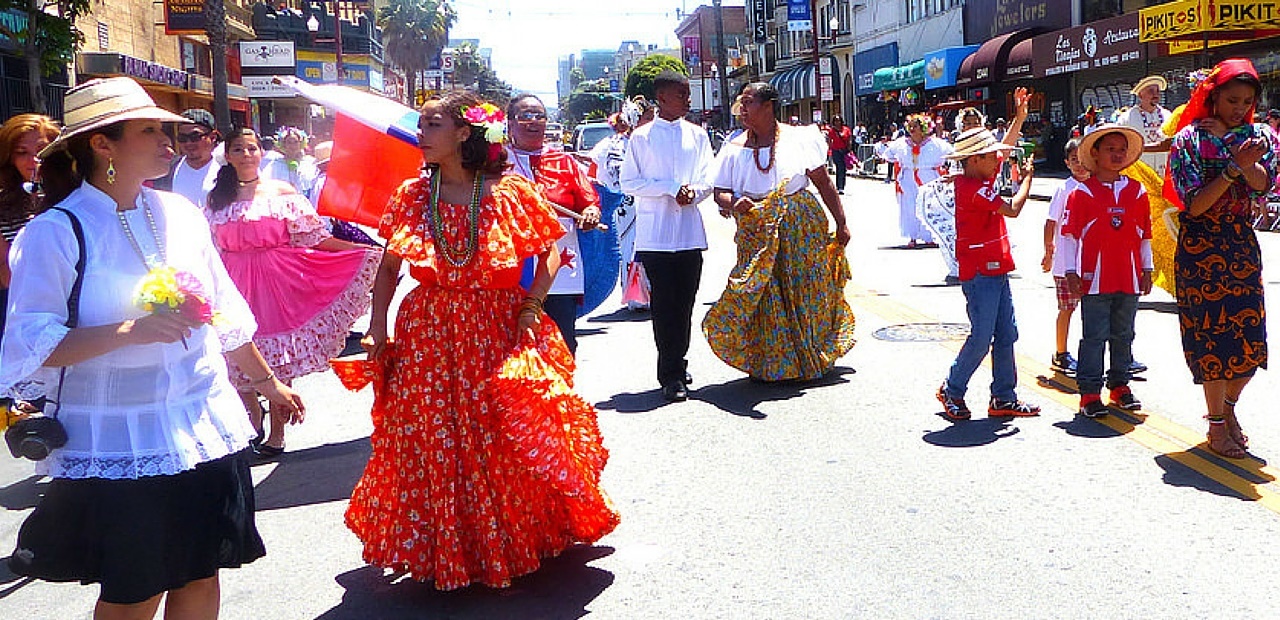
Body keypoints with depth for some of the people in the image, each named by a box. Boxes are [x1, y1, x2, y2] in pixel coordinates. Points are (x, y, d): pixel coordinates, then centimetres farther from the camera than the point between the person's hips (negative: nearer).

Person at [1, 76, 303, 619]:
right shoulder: (57, 232, -9)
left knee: (201, 573, 12)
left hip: (205, 428, 5)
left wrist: (267, 381, 21)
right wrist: (131, 331, -27)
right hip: (118, 445, -5)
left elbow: (223, 314, 16)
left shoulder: (179, 213, 7)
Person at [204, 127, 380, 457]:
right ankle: (253, 415, 25)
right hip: (235, 284, 2)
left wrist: (368, 250, -9)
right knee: (236, 356, 0)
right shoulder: (217, 198, 10)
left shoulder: (282, 191, 3)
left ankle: (276, 433, 12)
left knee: (279, 360, -1)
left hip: (277, 281, -2)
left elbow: (315, 238, -1)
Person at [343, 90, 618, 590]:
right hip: (427, 337, 2)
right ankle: (447, 550, 25)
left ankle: (522, 538, 24)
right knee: (434, 449, 6)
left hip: (499, 332, -2)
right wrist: (377, 327, 0)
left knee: (508, 442, 2)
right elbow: (389, 267, 8)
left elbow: (549, 253, 3)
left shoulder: (511, 192, -6)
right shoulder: (411, 196, 2)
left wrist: (531, 306, -9)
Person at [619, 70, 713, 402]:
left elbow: (708, 179, 11)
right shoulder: (642, 137, 1)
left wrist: (693, 192, -12)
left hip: (690, 233, 3)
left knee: (685, 303, 7)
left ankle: (677, 365, 21)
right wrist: (671, 188, -12)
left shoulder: (697, 135, 12)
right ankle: (671, 376, 2)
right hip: (655, 234, -3)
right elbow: (629, 182, -3)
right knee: (663, 304, -3)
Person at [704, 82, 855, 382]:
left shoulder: (798, 138, 0)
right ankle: (770, 364, 11)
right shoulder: (734, 150, 5)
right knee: (764, 298, -1)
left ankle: (813, 357, 19)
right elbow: (720, 193, 4)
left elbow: (823, 182, 1)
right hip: (756, 234, 1)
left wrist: (841, 222, 0)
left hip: (802, 230, -1)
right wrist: (733, 203, -19)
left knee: (808, 296, 3)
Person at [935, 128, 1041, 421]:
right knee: (981, 338, -5)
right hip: (979, 273, -10)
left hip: (997, 272, 10)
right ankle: (952, 391, 12)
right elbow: (1013, 209, -18)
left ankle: (1004, 398, 16)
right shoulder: (974, 188, -17)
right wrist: (1027, 177, -3)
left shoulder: (979, 180, 12)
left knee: (1006, 335, 9)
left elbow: (1004, 148, 25)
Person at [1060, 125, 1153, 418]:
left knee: (1123, 335, 13)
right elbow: (1069, 233, -3)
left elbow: (1145, 234, 15)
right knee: (1094, 336, -2)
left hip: (1129, 278, 4)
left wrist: (1147, 269, 14)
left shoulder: (1137, 191, 9)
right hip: (1095, 278, -4)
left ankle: (1119, 385, 25)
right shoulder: (1082, 192, -3)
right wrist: (1071, 271, -6)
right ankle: (1090, 391, 3)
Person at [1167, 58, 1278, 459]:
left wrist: (1247, 162, -29)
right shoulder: (1190, 139, -4)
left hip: (1243, 248, 4)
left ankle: (1228, 406, 28)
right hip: (1201, 250, -4)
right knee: (1211, 334, 0)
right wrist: (1234, 167, -21)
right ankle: (1217, 423, 14)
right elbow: (1195, 204, -12)